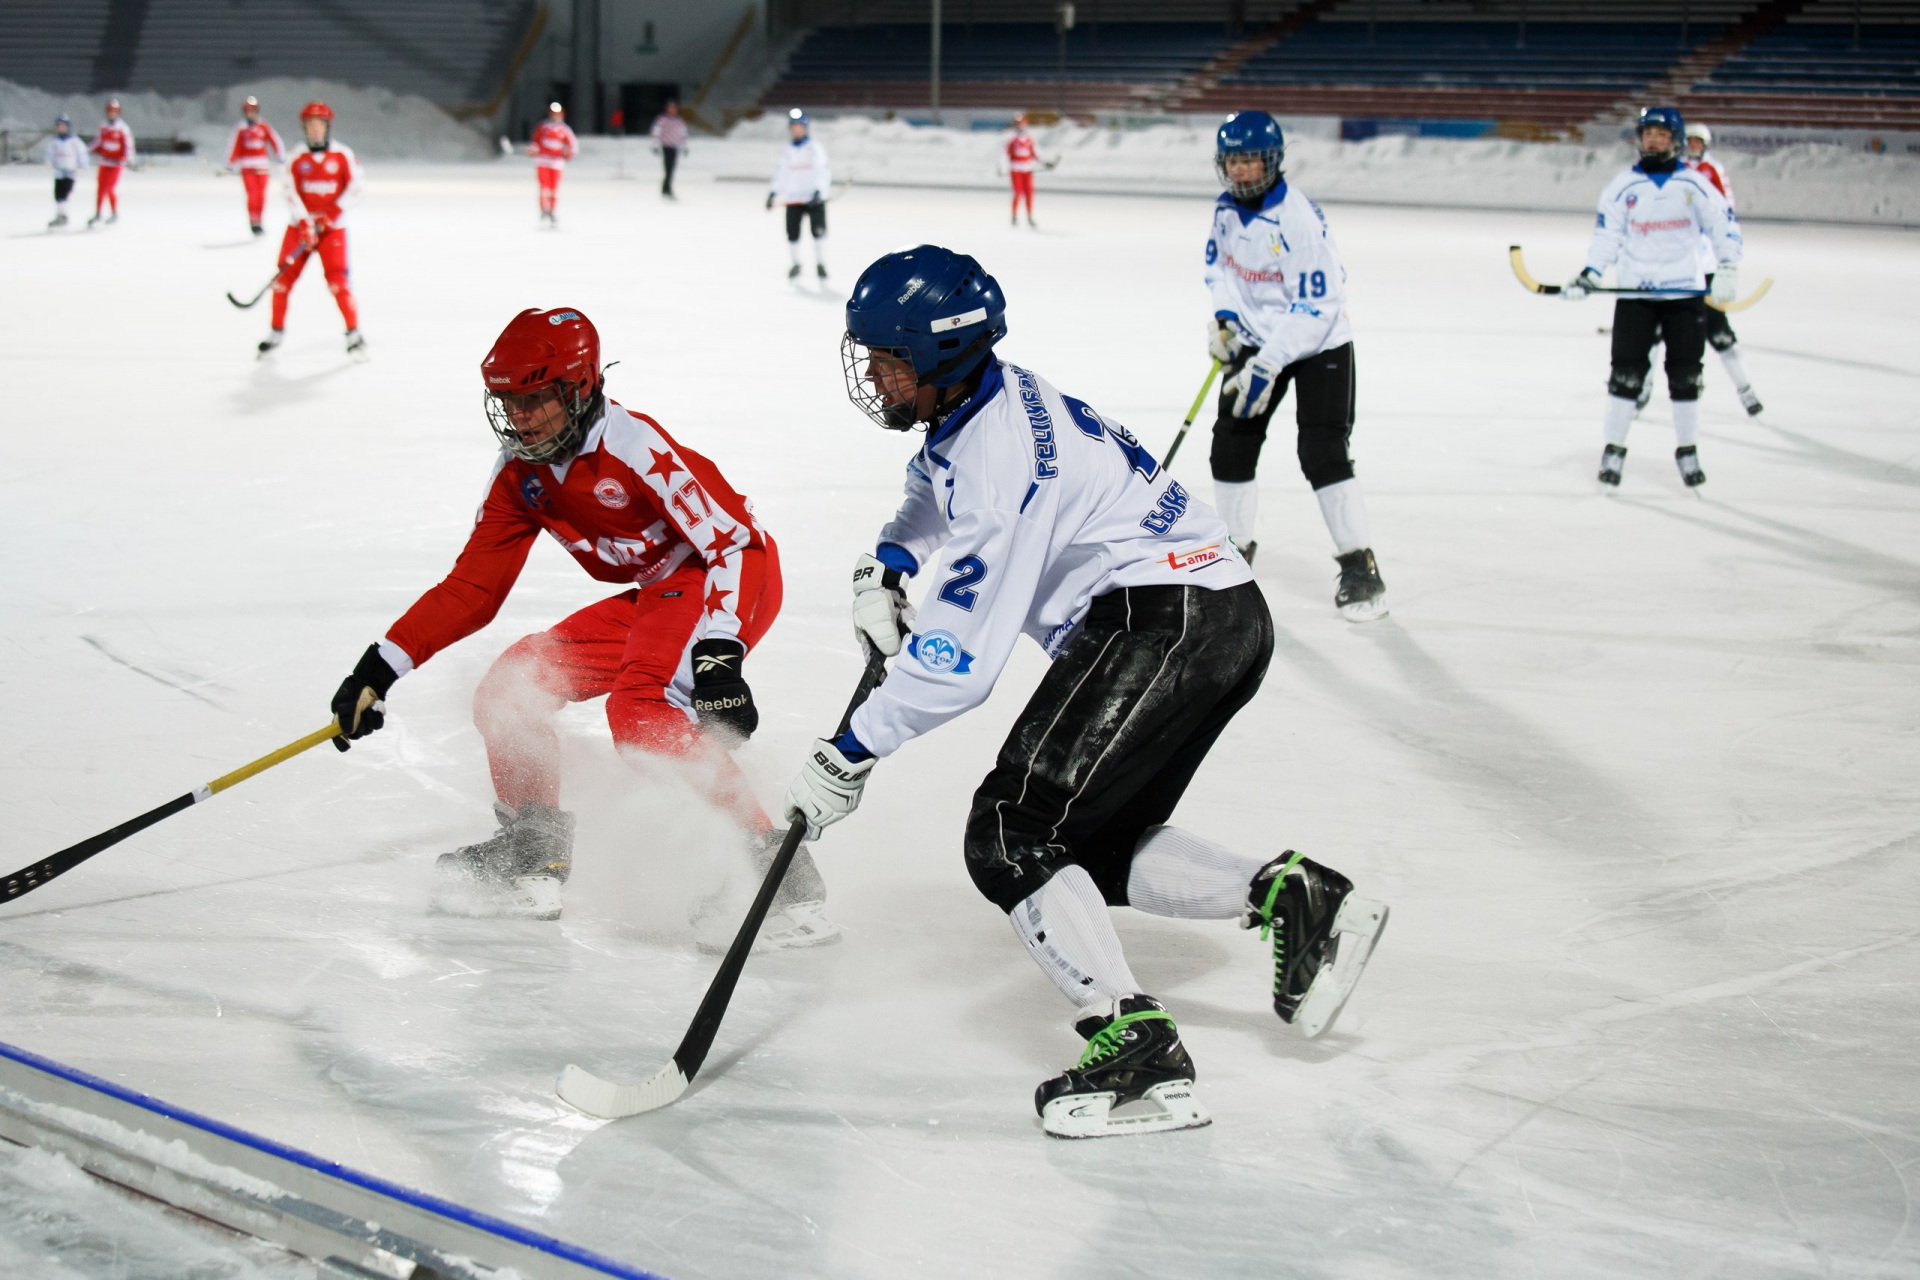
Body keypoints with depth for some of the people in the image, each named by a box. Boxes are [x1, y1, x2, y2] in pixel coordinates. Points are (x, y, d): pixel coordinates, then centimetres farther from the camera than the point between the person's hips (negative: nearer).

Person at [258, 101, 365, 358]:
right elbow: (291, 192, -6)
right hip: (300, 227, 2)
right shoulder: (297, 158, 0)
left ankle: (354, 334, -2)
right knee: (284, 278, -2)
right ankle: (276, 332, 13)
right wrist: (304, 224, -18)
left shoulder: (342, 155, -1)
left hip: (331, 229, -2)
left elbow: (354, 188, -4)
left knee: (337, 281, -13)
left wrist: (333, 214, -15)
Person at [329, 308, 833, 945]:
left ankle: (775, 867, -31)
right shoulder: (519, 475, 1)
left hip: (727, 580, -9)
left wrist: (719, 652, -38)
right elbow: (472, 588, 7)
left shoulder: (635, 445, -23)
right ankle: (534, 852, 15)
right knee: (511, 685, 2)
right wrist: (382, 665, -2)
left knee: (641, 707, -32)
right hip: (651, 597, 9)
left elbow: (732, 542, -25)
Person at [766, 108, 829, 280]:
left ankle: (820, 264, 2)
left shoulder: (815, 148, -1)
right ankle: (796, 264, 17)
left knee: (818, 231, -8)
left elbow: (822, 170, -6)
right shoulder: (786, 151, 9)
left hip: (815, 198, -3)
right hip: (792, 197, 3)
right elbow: (781, 172, 12)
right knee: (792, 232, 2)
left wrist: (819, 191, -18)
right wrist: (774, 192, 0)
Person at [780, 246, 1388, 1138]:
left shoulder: (1003, 459, -19)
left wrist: (853, 753, -10)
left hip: (1166, 619, -11)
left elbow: (956, 661, -19)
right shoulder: (983, 402, 11)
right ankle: (1290, 895, 6)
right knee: (1098, 845, 16)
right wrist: (888, 563, 19)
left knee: (1012, 836, -13)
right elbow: (936, 488, 37)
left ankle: (1137, 1051, -19)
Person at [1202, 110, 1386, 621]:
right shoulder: (1227, 209, -3)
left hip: (1318, 344, -7)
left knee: (1322, 453, -16)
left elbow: (1315, 306, -28)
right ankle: (1236, 550, 21)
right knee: (1231, 444, 4)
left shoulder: (1299, 218, -26)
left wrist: (1268, 365, -30)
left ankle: (1360, 566, -8)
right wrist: (1223, 316, -2)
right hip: (1257, 339, 7)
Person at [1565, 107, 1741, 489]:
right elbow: (1606, 236, 4)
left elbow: (1724, 224, 2)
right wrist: (1588, 277, -7)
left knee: (1685, 376, 3)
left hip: (1685, 292, 0)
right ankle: (1614, 450, 8)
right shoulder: (1622, 187, 1)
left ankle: (1688, 452, 15)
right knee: (1626, 372, -3)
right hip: (1634, 293, 0)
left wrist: (1728, 270, -9)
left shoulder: (1695, 185, 0)